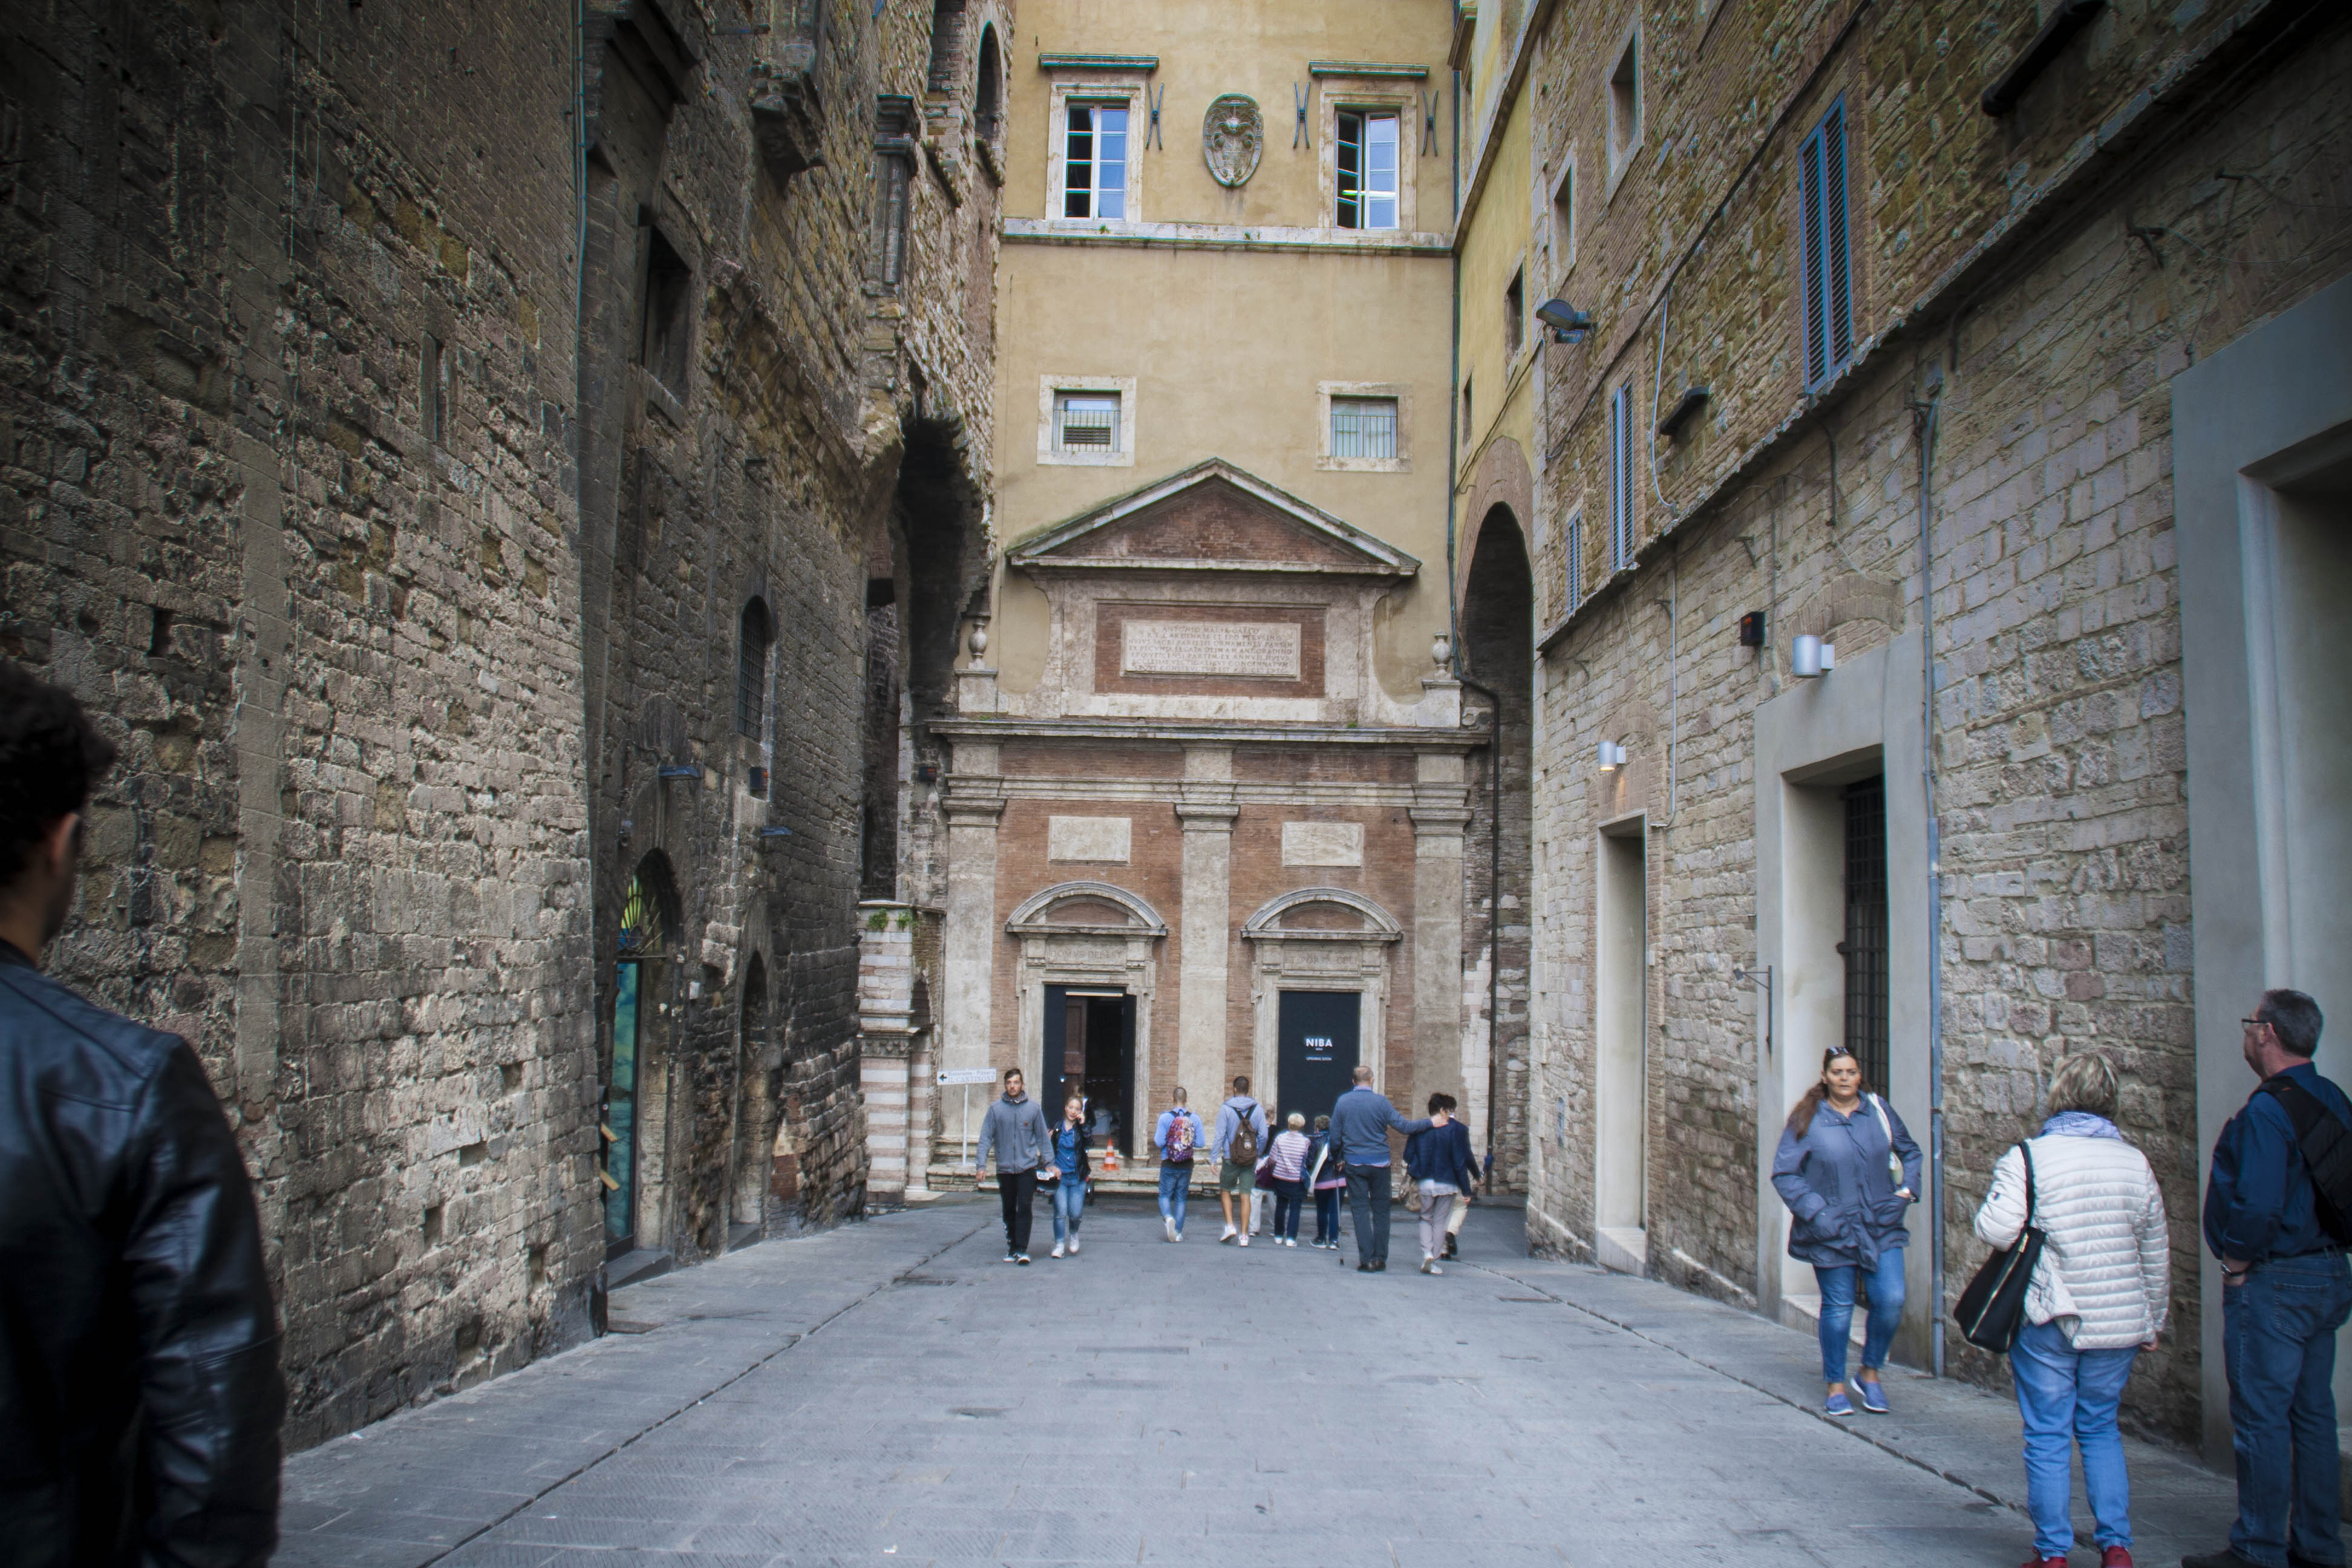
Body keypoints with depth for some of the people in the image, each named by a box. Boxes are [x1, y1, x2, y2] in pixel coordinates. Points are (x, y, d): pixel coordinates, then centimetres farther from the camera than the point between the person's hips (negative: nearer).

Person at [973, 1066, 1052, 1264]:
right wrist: (981, 1165, -7)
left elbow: (1043, 1138, 7)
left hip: (1027, 1168, -1)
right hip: (1004, 1169, 2)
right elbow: (986, 1138, 1)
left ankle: (1022, 1250, -10)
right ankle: (1012, 1248, 20)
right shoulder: (995, 1109, 2)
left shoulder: (1033, 1108, 3)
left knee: (1024, 1209, -11)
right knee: (1009, 1211, 10)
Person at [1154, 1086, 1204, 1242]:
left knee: (1165, 1195, 9)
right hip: (1187, 1165, 2)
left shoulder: (1165, 1117, -9)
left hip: (1169, 1165, -2)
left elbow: (1159, 1143, -12)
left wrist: (1155, 1134, 10)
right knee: (1181, 1198, 11)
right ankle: (1178, 1232, 8)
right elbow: (1200, 1143, -2)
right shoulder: (1195, 1119, -2)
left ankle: (1168, 1217, -19)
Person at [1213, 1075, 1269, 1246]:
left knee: (1225, 1192, 15)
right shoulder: (1258, 1109, 2)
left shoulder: (1225, 1109, -5)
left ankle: (1230, 1226, 1)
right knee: (1245, 1196, 5)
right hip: (1250, 1161, 2)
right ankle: (1244, 1235, 4)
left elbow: (1220, 1135, -8)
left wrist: (1214, 1158, -3)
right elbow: (1263, 1136, 1)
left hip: (1230, 1159, -2)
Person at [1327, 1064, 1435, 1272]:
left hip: (1354, 1163, 1)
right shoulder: (1381, 1101, -6)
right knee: (1381, 1210, 9)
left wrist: (1339, 1157, 19)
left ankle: (1367, 1260, -4)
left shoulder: (1342, 1102, 0)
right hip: (1380, 1163, -1)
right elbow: (1404, 1127, -9)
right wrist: (1430, 1122, 1)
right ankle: (1380, 1258, 9)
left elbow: (1335, 1137, 3)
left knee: (1360, 1210, 2)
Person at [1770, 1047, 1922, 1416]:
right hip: (1833, 1231, -2)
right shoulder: (1807, 1120, -5)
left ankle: (1871, 1373, 18)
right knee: (1838, 1308, 4)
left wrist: (1907, 1188, 5)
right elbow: (1784, 1174, -5)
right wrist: (1817, 1212, -14)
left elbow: (1910, 1151, 20)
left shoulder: (1879, 1110, 4)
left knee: (1891, 1301, -7)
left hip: (1882, 1227, 3)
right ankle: (1836, 1386, 21)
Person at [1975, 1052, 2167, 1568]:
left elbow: (1996, 1230, -21)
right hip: (2118, 1325, 4)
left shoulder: (2028, 1157, -10)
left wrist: (1992, 1212, 2)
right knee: (2101, 1431, 18)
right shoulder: (2135, 1162, 3)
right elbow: (2156, 1255, 10)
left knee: (2048, 1438, 5)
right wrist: (2152, 1322, 20)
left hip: (2048, 1325, -4)